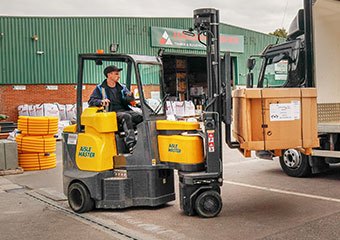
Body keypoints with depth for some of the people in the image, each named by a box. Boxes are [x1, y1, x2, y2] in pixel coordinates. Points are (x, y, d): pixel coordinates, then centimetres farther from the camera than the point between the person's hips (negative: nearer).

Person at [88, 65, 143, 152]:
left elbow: (127, 102, 13)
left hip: (124, 110, 5)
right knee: (126, 117, -36)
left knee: (139, 116, -25)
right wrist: (101, 101, -20)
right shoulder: (100, 88, 11)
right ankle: (131, 145, -45)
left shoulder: (122, 88, 22)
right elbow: (91, 101, 2)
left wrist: (130, 96, -11)